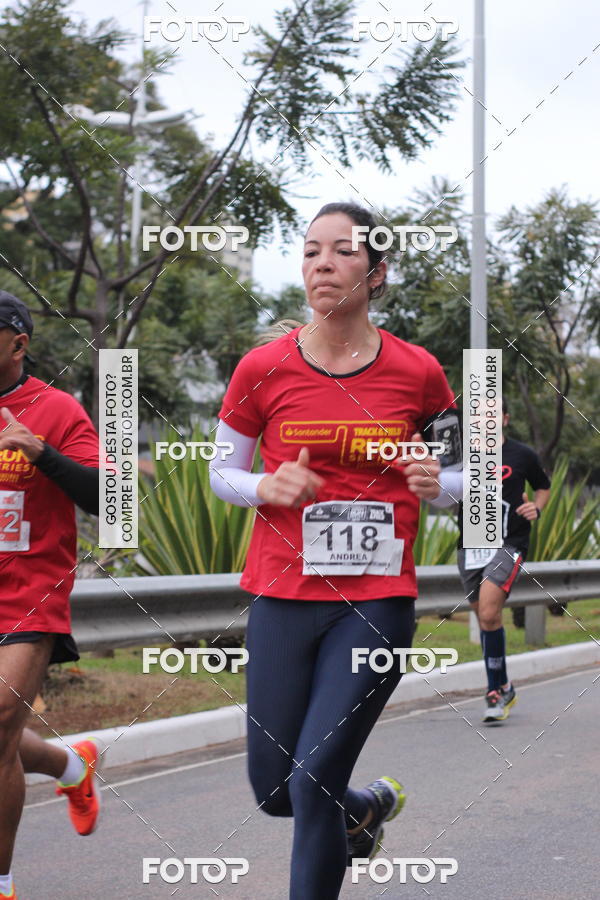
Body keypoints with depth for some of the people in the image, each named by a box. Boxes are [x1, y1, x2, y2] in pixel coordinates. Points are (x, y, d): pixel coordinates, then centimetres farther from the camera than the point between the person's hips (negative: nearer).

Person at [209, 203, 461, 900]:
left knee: (314, 782, -10)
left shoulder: (417, 372, -2)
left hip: (378, 604, -2)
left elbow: (444, 472, 13)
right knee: (273, 790, 8)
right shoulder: (262, 369, -2)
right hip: (283, 599, 2)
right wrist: (267, 487, -13)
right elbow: (220, 473, 9)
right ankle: (372, 803, 41)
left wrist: (434, 485, -10)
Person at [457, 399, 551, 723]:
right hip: (471, 545, 4)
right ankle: (503, 688, 29)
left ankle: (496, 690, -7)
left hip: (508, 544, -4)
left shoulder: (523, 455, 2)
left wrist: (537, 508, -1)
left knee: (488, 613, -21)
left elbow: (543, 486, 18)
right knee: (484, 617, 11)